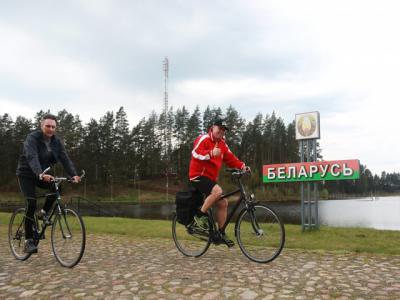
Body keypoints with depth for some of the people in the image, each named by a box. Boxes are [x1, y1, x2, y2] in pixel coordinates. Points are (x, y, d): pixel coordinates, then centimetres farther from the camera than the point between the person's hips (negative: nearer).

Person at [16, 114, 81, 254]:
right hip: (27, 174, -4)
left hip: (43, 175, 5)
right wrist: (40, 174, -54)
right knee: (32, 203, -17)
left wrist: (73, 175, -31)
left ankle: (43, 213, 1)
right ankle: (28, 241, -9)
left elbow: (65, 158, -15)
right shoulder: (32, 138, -21)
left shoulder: (56, 141, -5)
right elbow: (32, 157, -38)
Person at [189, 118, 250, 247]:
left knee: (223, 203, 2)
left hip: (210, 178, 8)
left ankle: (221, 233, 13)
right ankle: (200, 215, -15)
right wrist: (211, 153, -43)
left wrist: (242, 166, -10)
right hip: (198, 176, -8)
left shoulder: (222, 144, 13)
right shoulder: (203, 139, -11)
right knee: (217, 191, -32)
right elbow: (195, 153, -26)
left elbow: (230, 158, 6)